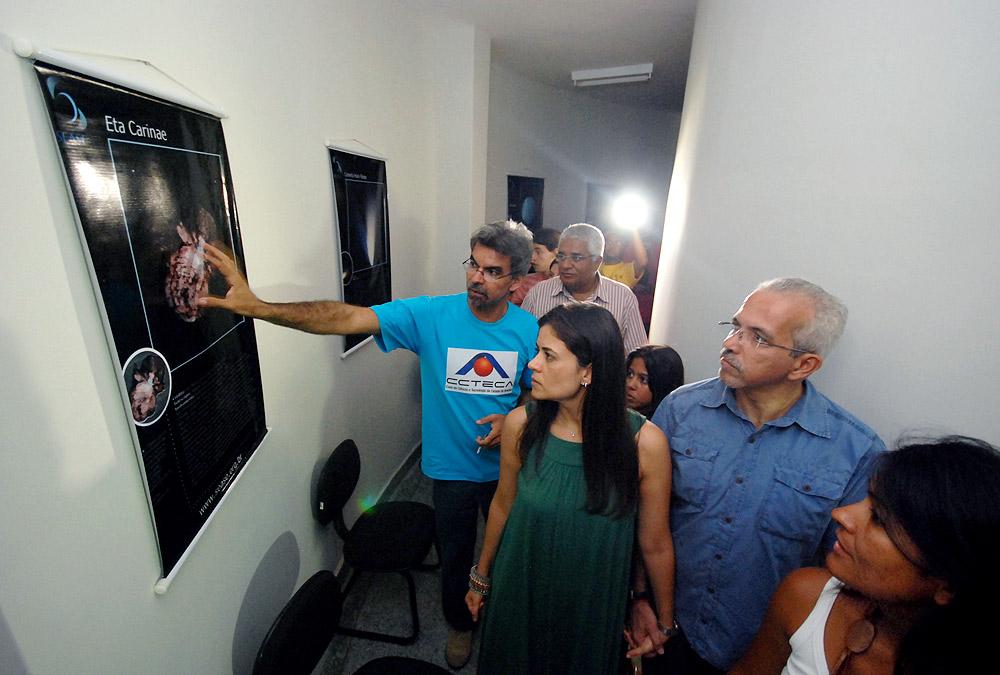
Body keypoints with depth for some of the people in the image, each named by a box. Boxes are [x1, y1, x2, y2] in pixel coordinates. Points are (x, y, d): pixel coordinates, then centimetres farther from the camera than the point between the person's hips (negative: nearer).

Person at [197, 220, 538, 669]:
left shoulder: (528, 330, -14)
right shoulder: (430, 315, -20)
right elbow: (348, 318, -30)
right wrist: (257, 306, -40)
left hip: (506, 467, 2)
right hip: (451, 467, -1)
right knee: (455, 554, 23)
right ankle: (460, 623, 56)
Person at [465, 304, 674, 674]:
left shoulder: (645, 442, -24)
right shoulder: (520, 424, -19)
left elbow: (656, 546, -10)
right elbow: (503, 504, -3)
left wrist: (666, 625, 3)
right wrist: (481, 576, 9)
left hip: (595, 606, -1)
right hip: (520, 595, 2)